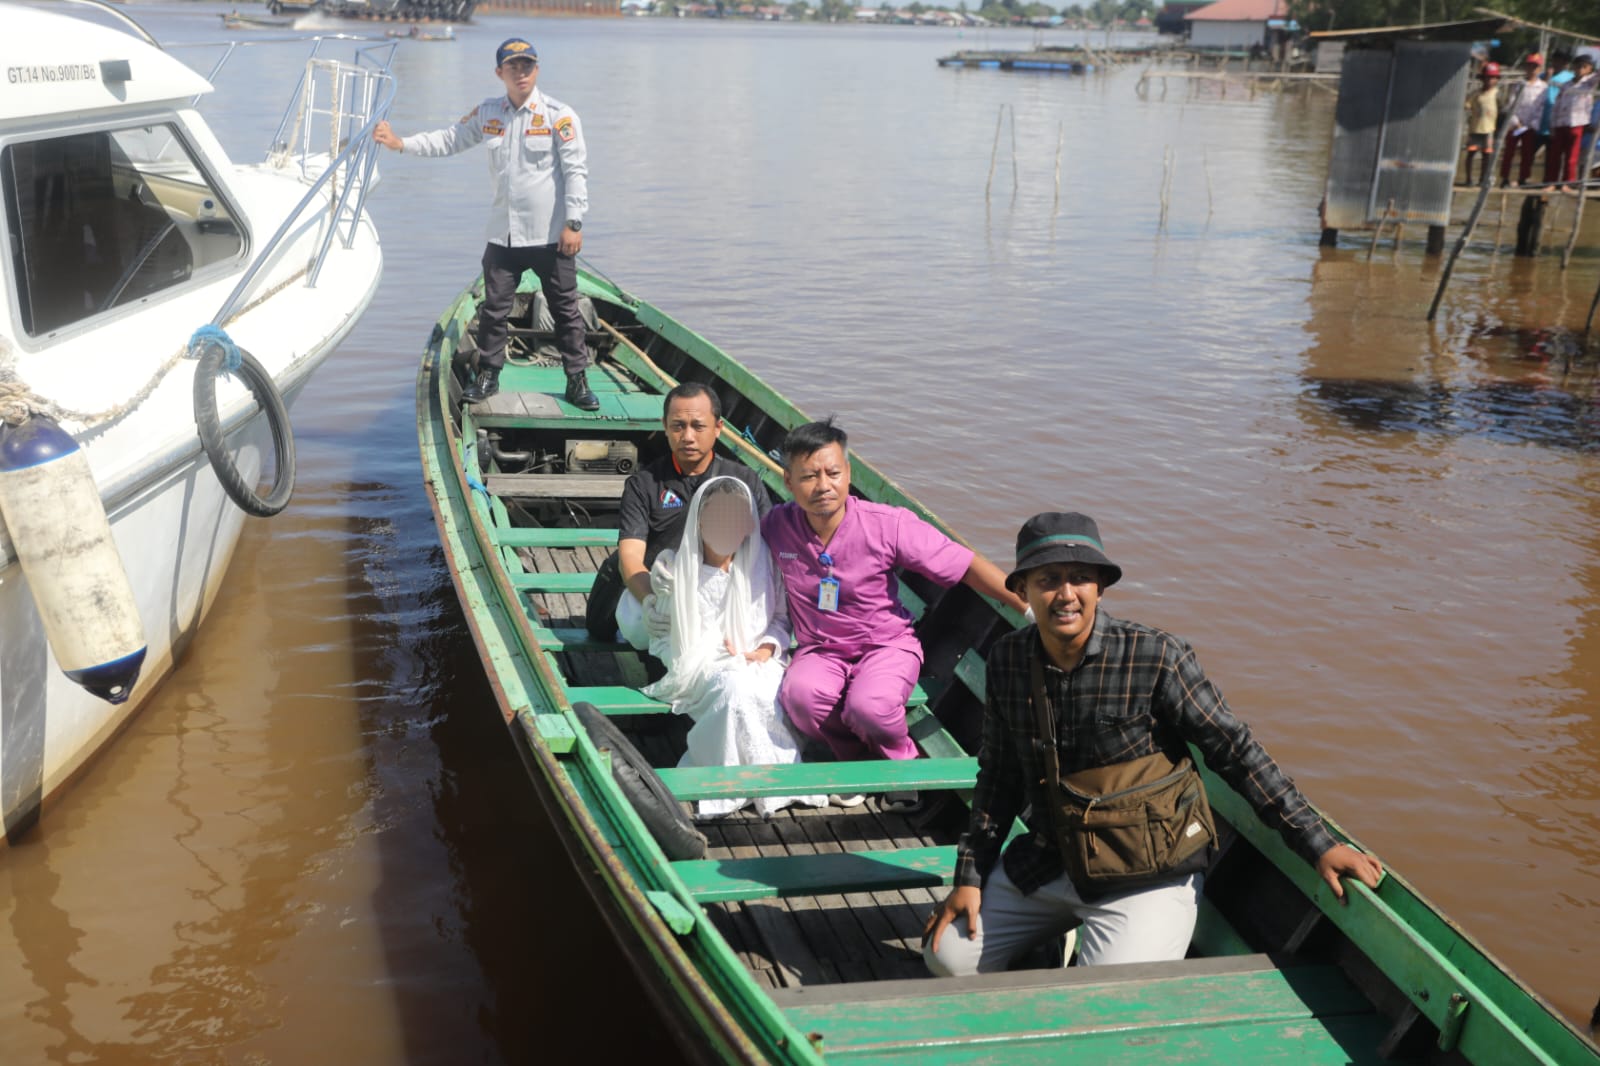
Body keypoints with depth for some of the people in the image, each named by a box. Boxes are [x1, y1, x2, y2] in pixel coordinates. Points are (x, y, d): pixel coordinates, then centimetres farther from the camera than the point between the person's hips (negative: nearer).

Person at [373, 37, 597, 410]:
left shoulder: (559, 115, -6)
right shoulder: (487, 114, 8)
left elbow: (576, 170, -9)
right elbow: (448, 140, 13)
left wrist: (574, 223, -14)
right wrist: (400, 143, 2)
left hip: (551, 235, -4)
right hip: (503, 235, 4)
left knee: (565, 310, 4)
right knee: (493, 309, 9)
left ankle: (577, 380, 14)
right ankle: (488, 375, 23)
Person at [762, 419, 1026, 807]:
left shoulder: (887, 525, -17)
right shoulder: (777, 526, -10)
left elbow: (966, 567, -14)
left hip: (887, 646, -2)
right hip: (819, 651, 2)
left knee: (869, 705, -34)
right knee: (801, 695, -32)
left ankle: (901, 761, 4)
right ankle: (856, 760, 1)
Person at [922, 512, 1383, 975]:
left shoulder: (1155, 657, -18)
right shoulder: (1007, 659, -3)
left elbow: (1235, 752, -12)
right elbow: (999, 774, 9)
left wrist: (1318, 844, -12)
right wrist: (970, 876, 7)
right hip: (1044, 864, 5)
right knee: (948, 956, 4)